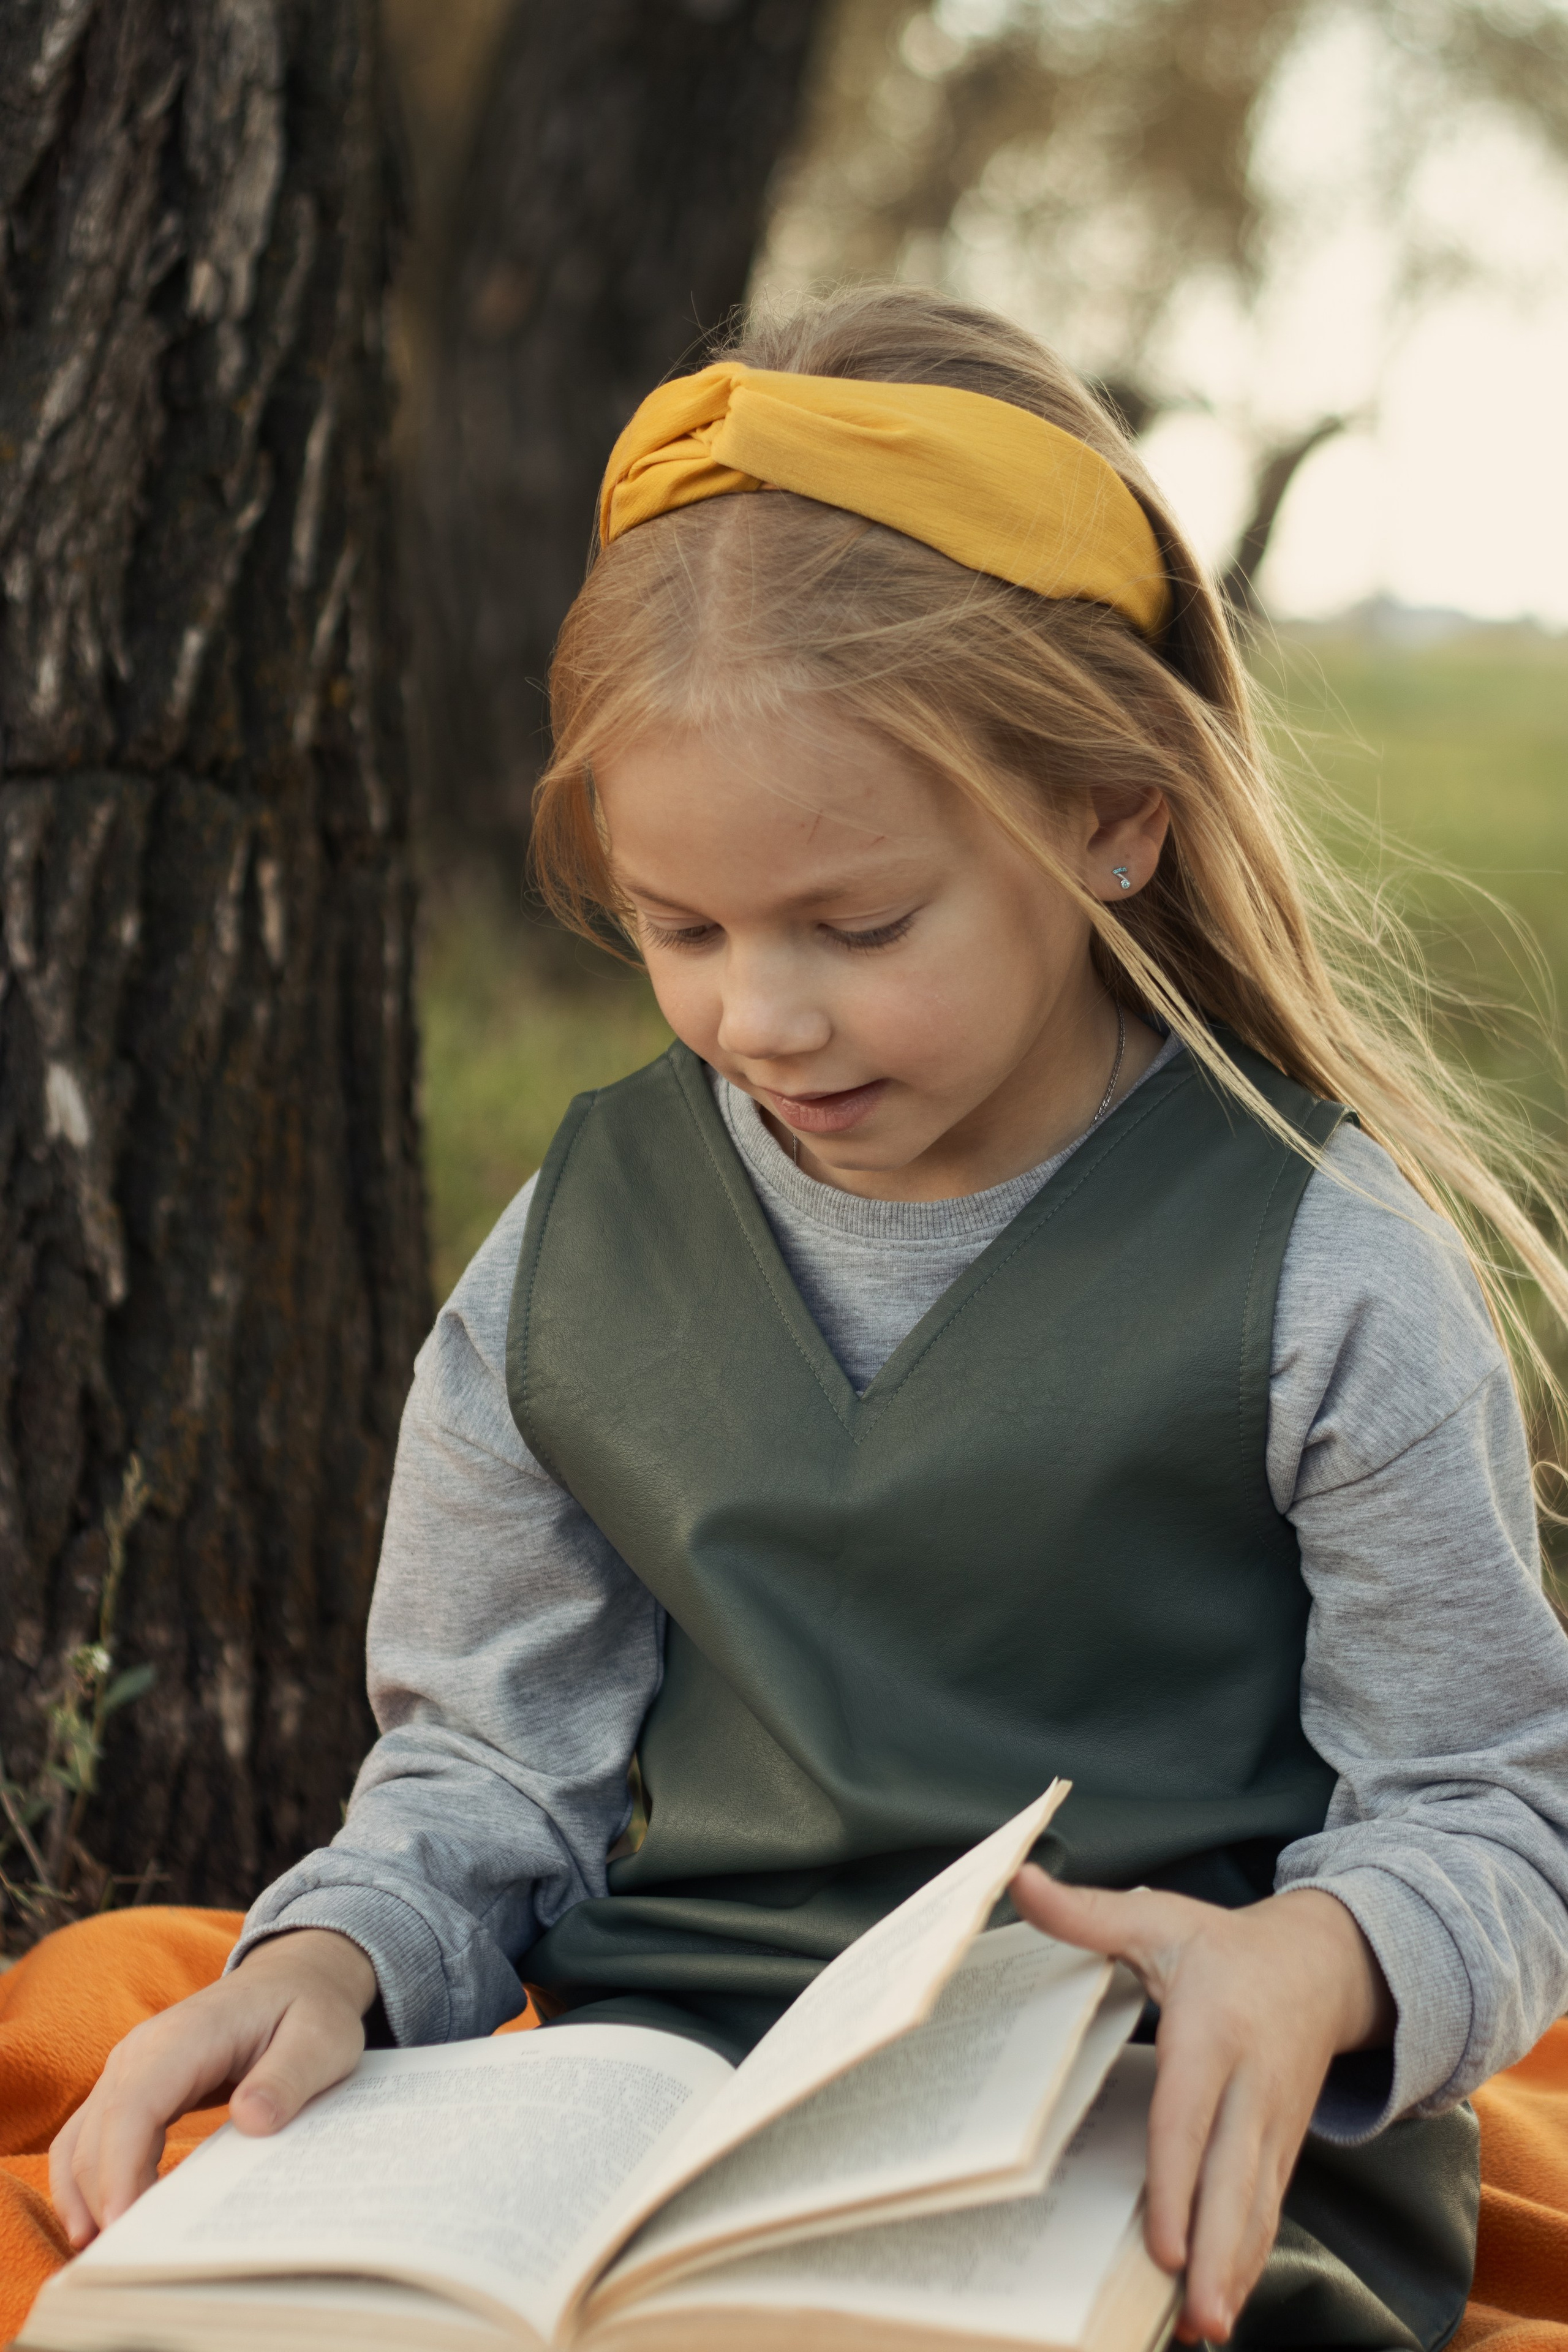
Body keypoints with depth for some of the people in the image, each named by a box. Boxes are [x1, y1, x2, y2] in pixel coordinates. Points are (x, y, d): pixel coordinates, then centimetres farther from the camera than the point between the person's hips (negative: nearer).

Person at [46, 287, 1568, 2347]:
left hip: (1178, 2147, -3)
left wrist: (1319, 1968, -24)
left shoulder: (1320, 1264, -6)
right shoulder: (583, 1240, 7)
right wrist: (331, 1965, -8)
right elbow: (490, 1768, 14)